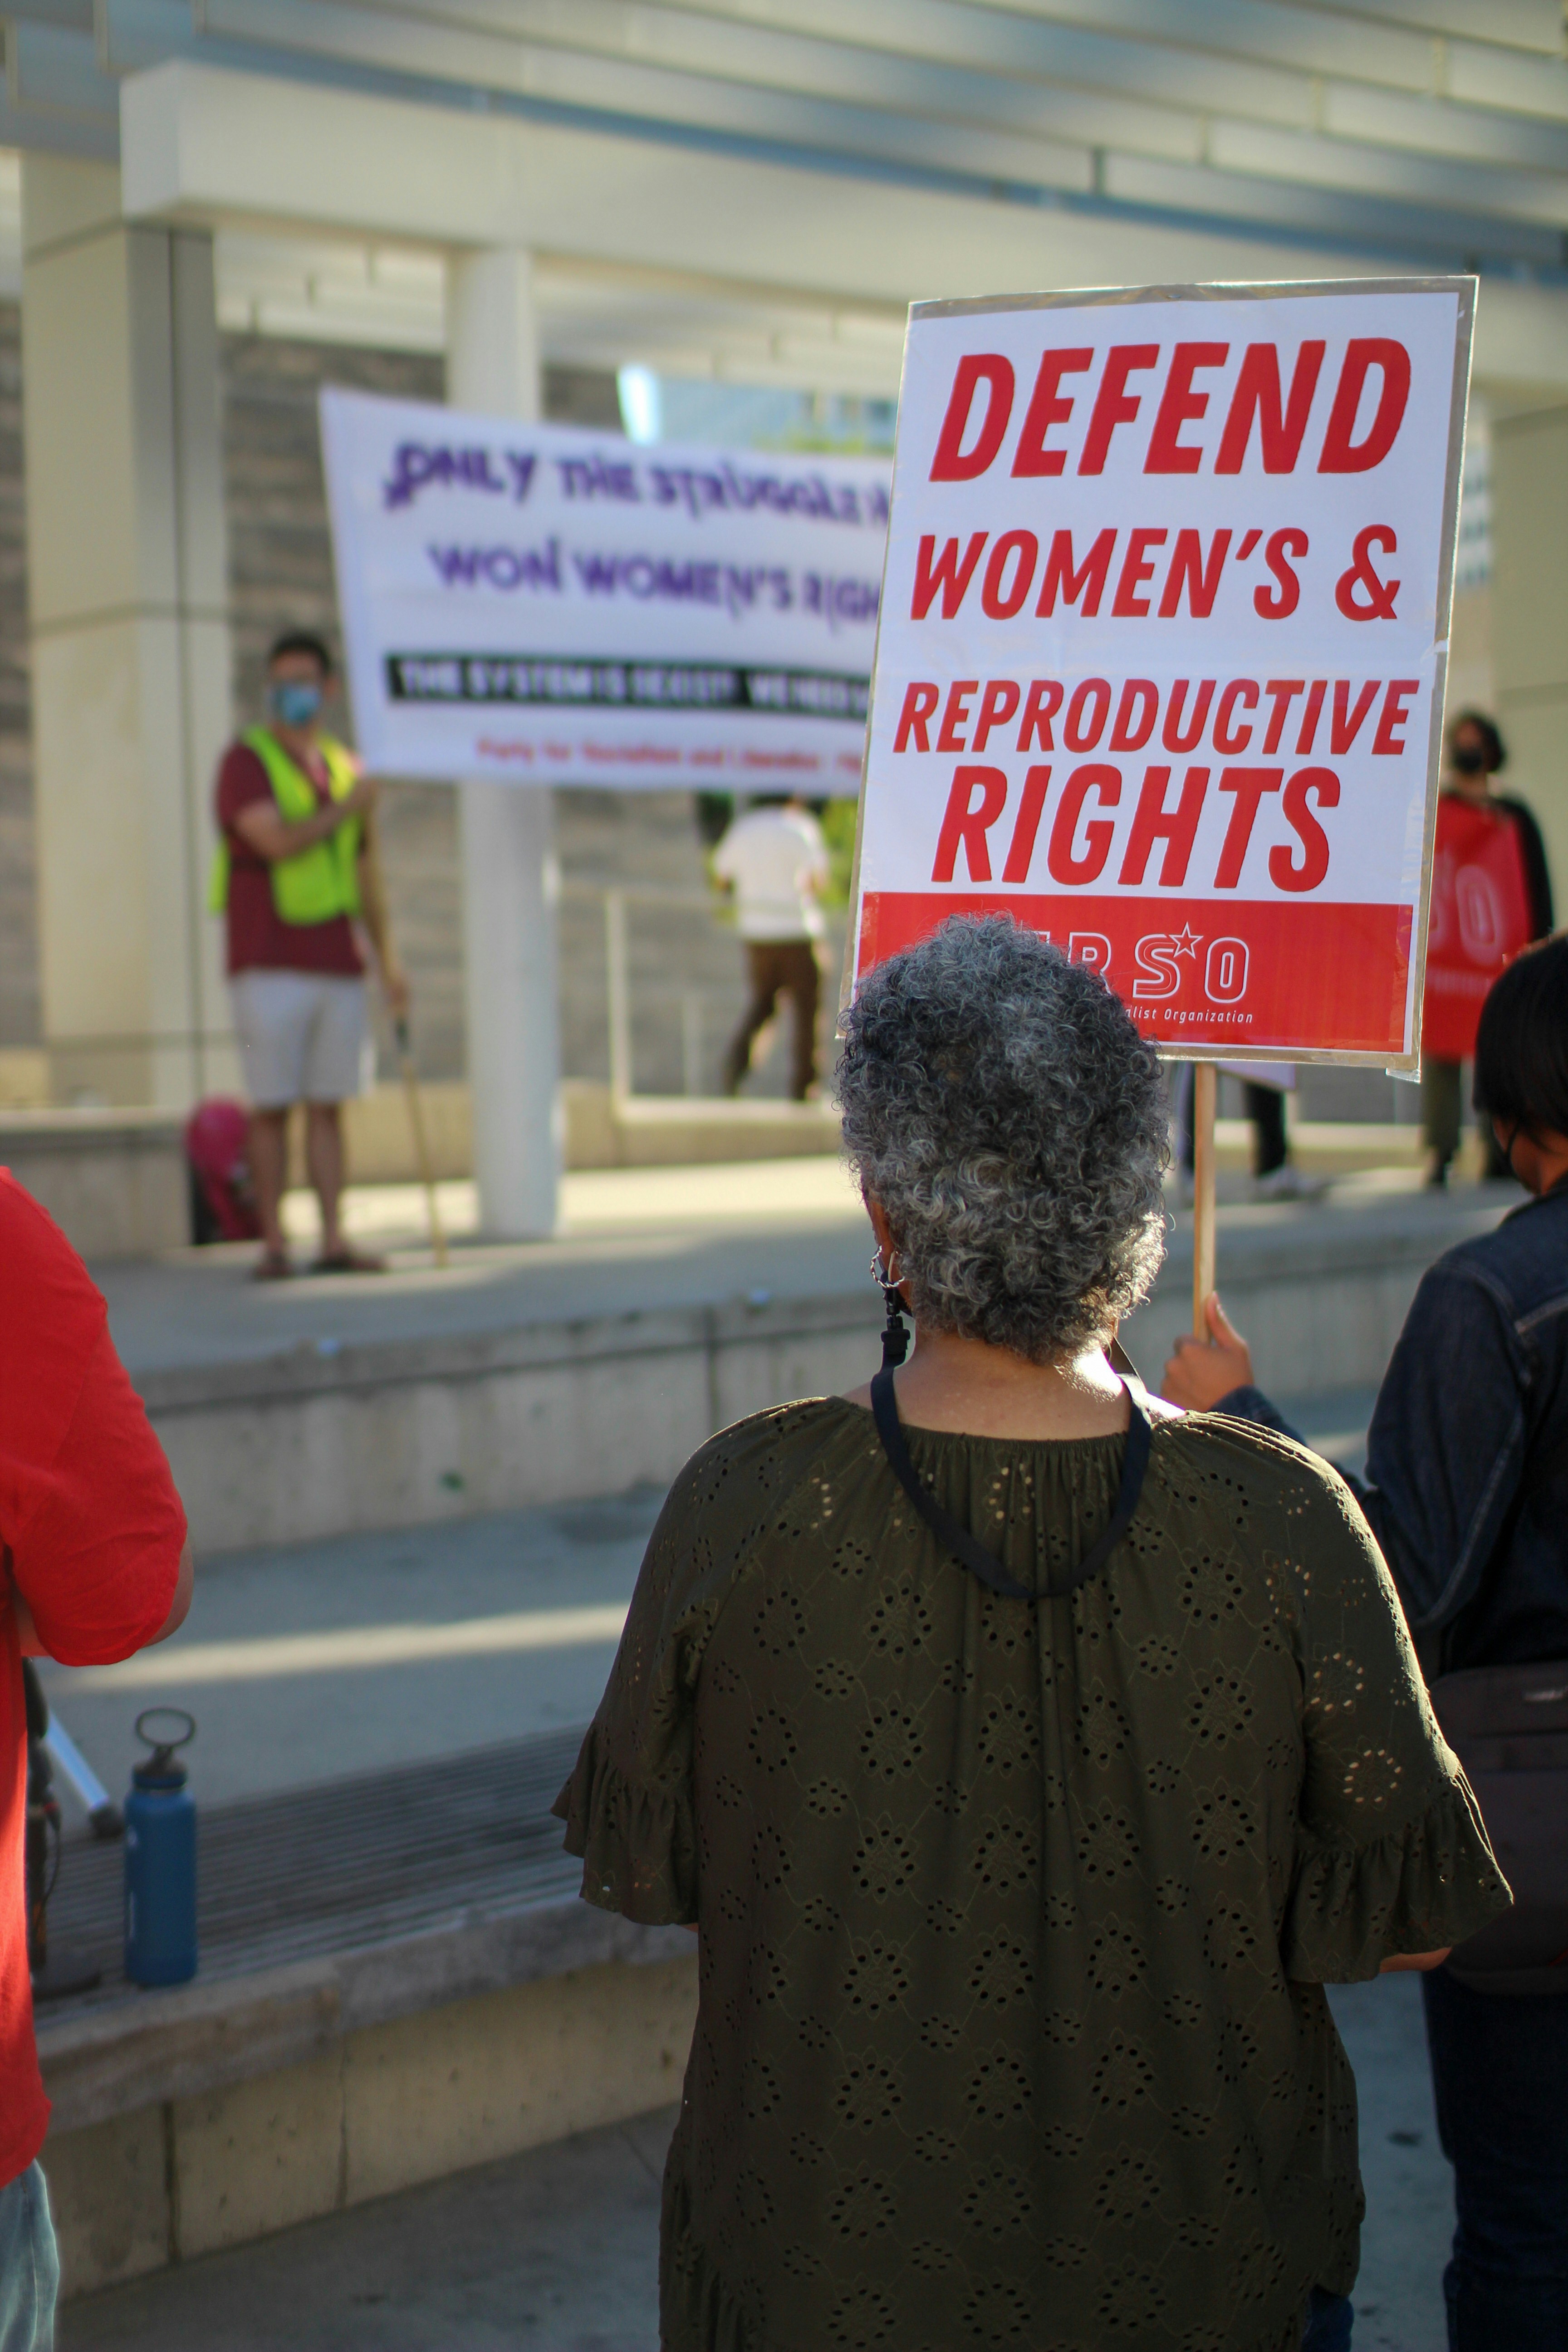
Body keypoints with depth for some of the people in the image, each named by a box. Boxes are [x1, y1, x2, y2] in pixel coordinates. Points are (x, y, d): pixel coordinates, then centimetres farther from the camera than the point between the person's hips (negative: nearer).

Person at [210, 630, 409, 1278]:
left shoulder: (345, 768, 16)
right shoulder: (245, 760, -2)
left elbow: (365, 870, 20)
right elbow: (279, 842, -18)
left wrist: (387, 957, 15)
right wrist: (348, 808, -6)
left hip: (338, 965, 5)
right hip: (270, 965, -5)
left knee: (329, 1107, 3)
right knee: (271, 1107, -3)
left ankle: (333, 1242, 4)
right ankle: (273, 1244, 0)